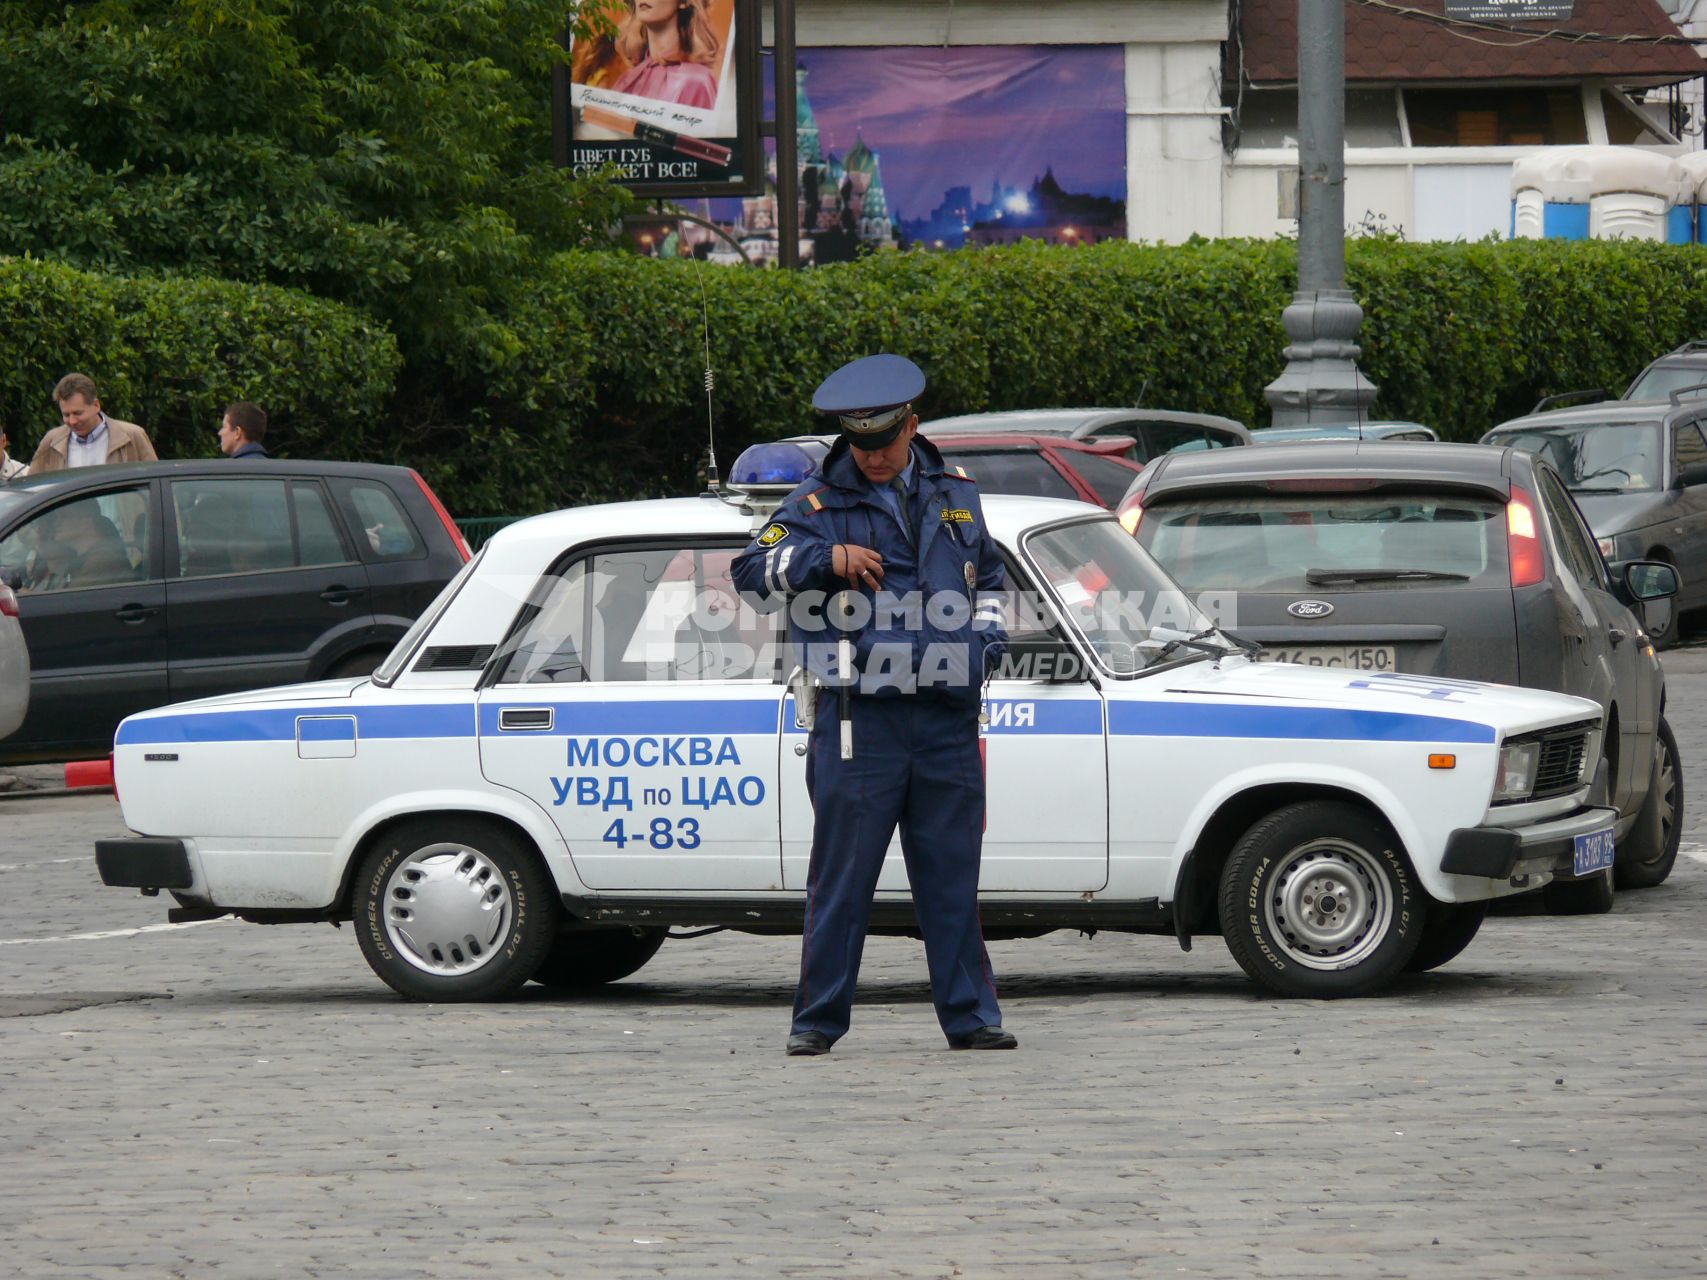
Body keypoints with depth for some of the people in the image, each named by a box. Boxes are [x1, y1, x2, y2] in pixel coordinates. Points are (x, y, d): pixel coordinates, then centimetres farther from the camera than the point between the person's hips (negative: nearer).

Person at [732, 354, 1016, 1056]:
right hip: (858, 717, -3)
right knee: (841, 878, -1)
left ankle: (969, 1016, 9)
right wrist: (826, 558, -14)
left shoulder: (955, 493, 15)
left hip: (948, 717, 3)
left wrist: (988, 636, 12)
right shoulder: (821, 501, 3)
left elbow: (989, 575, 29)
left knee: (951, 875, 5)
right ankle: (818, 1019, 4)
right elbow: (752, 571, -1)